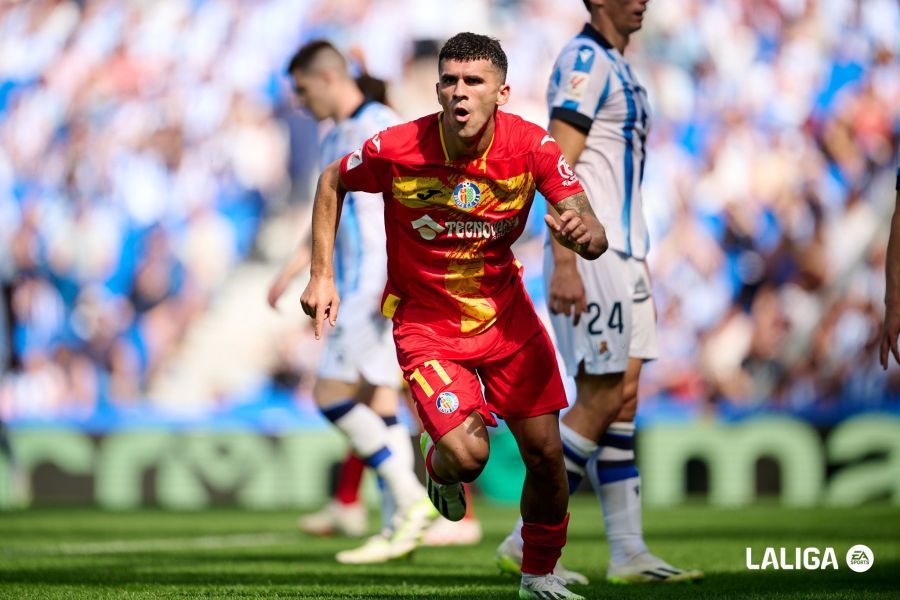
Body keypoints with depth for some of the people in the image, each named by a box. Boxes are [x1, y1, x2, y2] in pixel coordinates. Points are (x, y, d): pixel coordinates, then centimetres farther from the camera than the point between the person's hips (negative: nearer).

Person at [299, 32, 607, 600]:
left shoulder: (531, 146, -17)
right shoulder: (397, 150, -21)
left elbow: (596, 239, -18)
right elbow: (332, 182, 0)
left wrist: (583, 230, -43)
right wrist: (322, 275, -4)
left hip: (505, 311, 3)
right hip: (425, 319, -3)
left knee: (546, 453, 2)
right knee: (467, 455, -21)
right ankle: (437, 465, 20)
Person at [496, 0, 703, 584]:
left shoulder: (618, 68, 19)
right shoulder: (585, 60, -11)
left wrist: (638, 267, 23)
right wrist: (563, 264, -24)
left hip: (622, 252, 10)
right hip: (589, 253, -9)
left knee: (623, 398, 7)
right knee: (601, 400, -8)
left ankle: (629, 554, 8)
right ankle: (529, 541, -2)